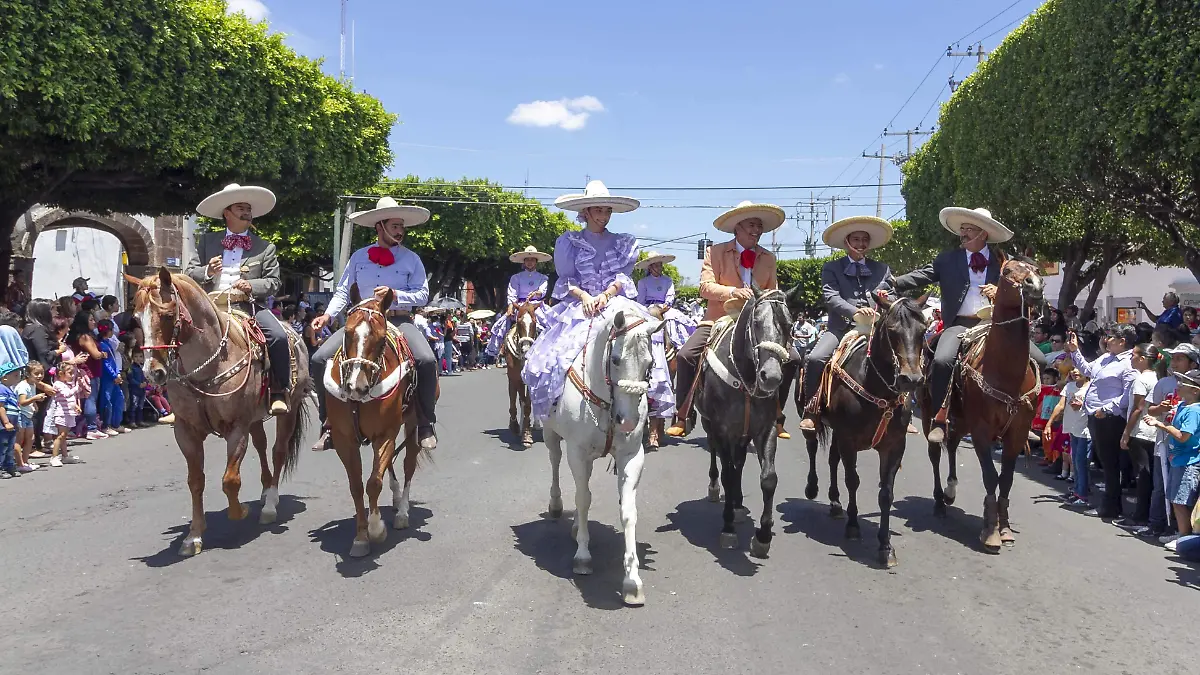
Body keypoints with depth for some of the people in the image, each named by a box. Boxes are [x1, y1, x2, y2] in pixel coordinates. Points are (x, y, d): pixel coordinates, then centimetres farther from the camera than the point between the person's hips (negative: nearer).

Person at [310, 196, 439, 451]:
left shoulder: (411, 259, 6)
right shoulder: (359, 257, 12)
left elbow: (422, 294, 0)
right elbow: (343, 292, 12)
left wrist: (395, 294, -16)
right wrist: (328, 315, -5)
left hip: (398, 320, -2)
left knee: (427, 360, -29)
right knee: (320, 358, -14)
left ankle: (426, 424, -12)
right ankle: (329, 423, -1)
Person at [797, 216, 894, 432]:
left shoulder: (882, 269, 19)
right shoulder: (831, 268, 11)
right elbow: (830, 297, -4)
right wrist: (855, 312, -22)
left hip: (875, 328, 2)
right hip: (842, 327, -2)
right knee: (814, 359, -25)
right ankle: (810, 412, -11)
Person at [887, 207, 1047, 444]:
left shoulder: (1001, 262, 12)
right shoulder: (948, 259, 9)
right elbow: (922, 275, -2)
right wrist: (893, 283, -19)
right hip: (960, 324, -2)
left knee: (1038, 361, -9)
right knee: (942, 361, -31)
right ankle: (940, 418, -10)